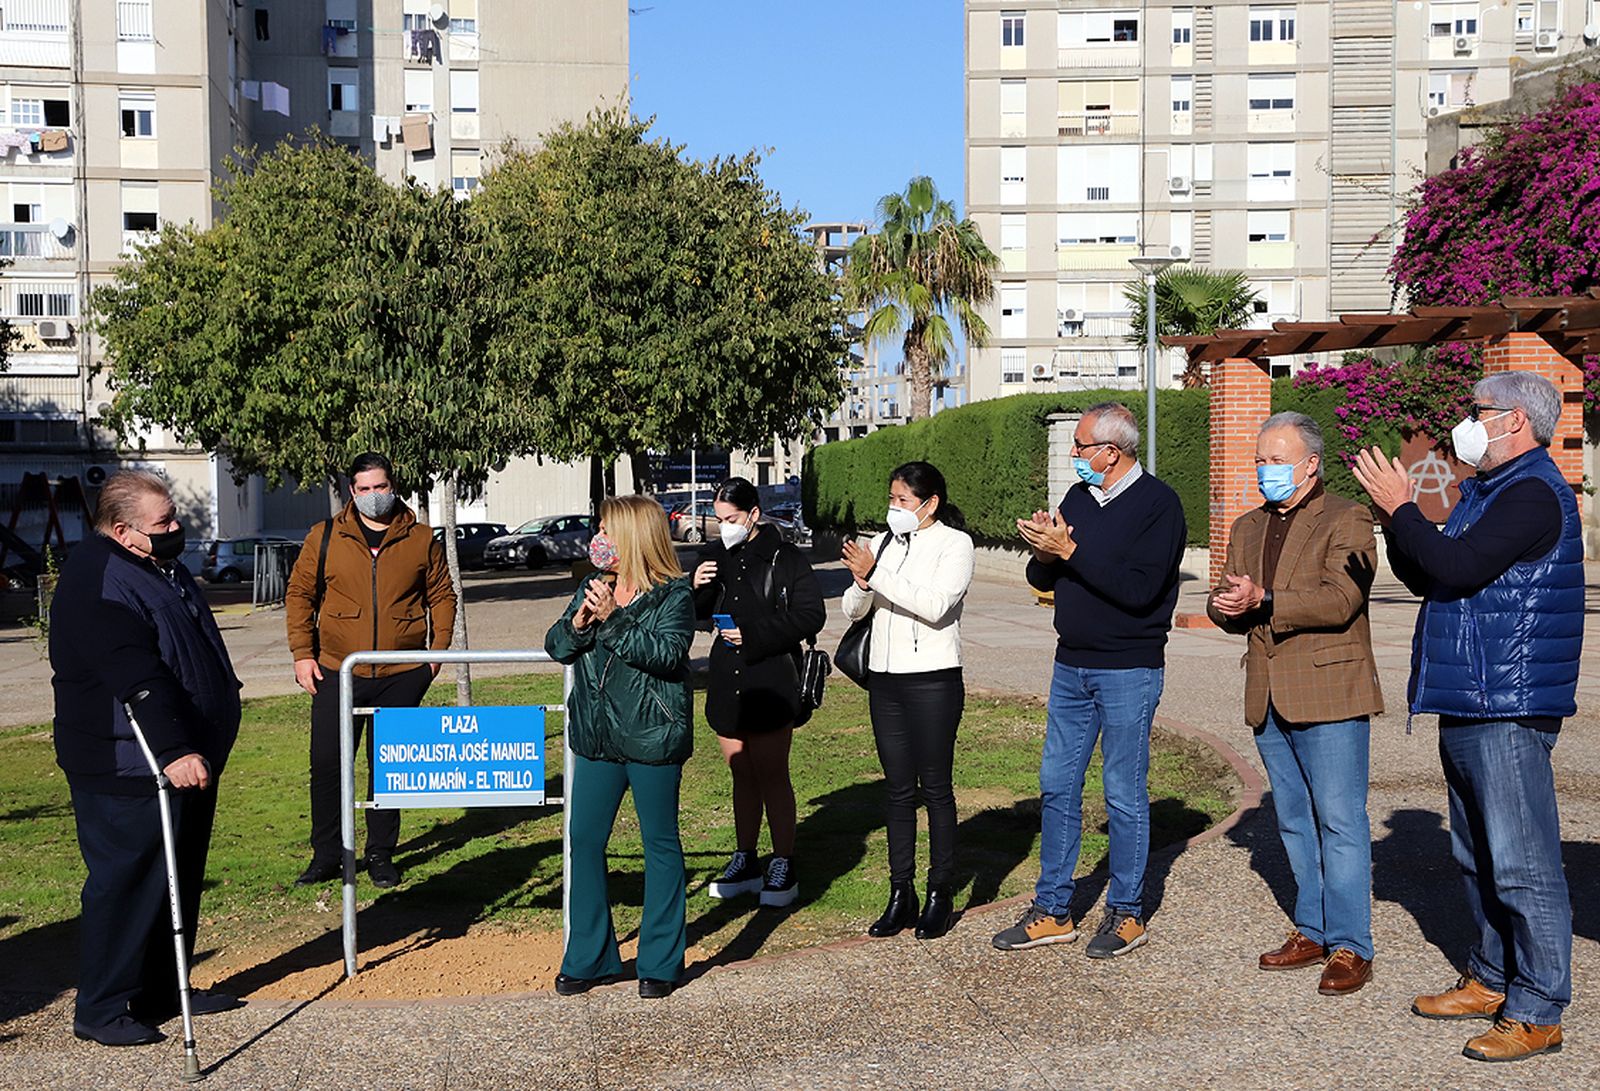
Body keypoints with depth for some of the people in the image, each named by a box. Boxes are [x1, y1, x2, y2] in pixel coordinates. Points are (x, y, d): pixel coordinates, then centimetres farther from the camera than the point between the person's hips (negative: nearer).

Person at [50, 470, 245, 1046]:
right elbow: (137, 679, -30)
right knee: (127, 880, -3)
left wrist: (203, 745, 29)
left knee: (181, 876, 16)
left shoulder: (161, 567, 13)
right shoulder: (99, 586, -20)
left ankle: (162, 991, 28)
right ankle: (101, 1009, 10)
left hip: (187, 756, 10)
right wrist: (174, 750, -36)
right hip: (127, 768, -10)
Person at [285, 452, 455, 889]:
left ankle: (381, 855, 20)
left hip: (401, 674, 0)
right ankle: (326, 854, 17)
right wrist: (302, 654, -1)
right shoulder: (325, 537, 3)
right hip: (336, 672, 0)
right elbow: (300, 594, 6)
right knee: (327, 763, 2)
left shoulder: (421, 539, 4)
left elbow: (442, 595, 9)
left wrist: (437, 650, 1)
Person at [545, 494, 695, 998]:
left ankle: (660, 962, 19)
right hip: (596, 737, 6)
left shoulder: (674, 595, -7)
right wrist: (579, 622, -13)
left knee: (660, 844, 6)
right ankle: (588, 957, 23)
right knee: (585, 840, 8)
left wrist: (612, 619, -24)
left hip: (652, 738, -6)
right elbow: (555, 645, 7)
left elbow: (666, 654, -22)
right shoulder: (594, 586, 10)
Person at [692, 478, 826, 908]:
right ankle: (745, 861, 24)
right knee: (741, 776, 14)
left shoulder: (784, 558, -7)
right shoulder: (714, 556, 9)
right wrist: (695, 589, -8)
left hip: (770, 682, -5)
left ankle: (783, 867, 10)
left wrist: (754, 636, -15)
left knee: (772, 775, 0)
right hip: (727, 681, 5)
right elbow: (696, 615, 15)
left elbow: (811, 614, -10)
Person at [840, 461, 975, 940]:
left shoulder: (955, 543, -5)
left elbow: (935, 605, -19)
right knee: (899, 789, 9)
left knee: (936, 787, 2)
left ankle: (941, 895, 12)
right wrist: (861, 583, -13)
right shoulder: (885, 542, 11)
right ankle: (901, 895, 16)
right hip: (885, 679, 5)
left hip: (933, 679, -5)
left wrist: (876, 575, -21)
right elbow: (853, 610, 8)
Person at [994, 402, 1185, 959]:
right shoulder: (1078, 498, 10)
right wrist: (1044, 554, -10)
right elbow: (1042, 579, 12)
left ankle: (1126, 914, 17)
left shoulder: (1157, 504, -10)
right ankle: (1053, 910, 19)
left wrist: (1070, 551, -20)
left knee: (1124, 794, 3)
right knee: (1057, 785, 9)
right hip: (1071, 666, 7)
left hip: (1128, 671, -7)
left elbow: (1139, 591, -21)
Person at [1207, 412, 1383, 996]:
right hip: (1269, 700, 7)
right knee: (1294, 823, 14)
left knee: (1340, 822, -3)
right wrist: (1226, 607, -9)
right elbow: (1227, 601, 14)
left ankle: (1350, 947, 4)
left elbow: (1340, 599, -18)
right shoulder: (1247, 527, 18)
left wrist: (1263, 601, -23)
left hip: (1329, 694, -7)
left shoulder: (1346, 519, -5)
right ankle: (1312, 932, 24)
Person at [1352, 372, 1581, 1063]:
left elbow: (1457, 568, -24)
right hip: (1466, 704, 11)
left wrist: (1400, 509, -12)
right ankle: (1491, 981, 30)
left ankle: (1537, 1013, 3)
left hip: (1509, 707, -10)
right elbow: (1425, 576, 17)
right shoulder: (1486, 489, 19)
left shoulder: (1533, 492, -13)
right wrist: (1395, 519, 3)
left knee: (1521, 863, -5)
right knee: (1478, 857, 18)